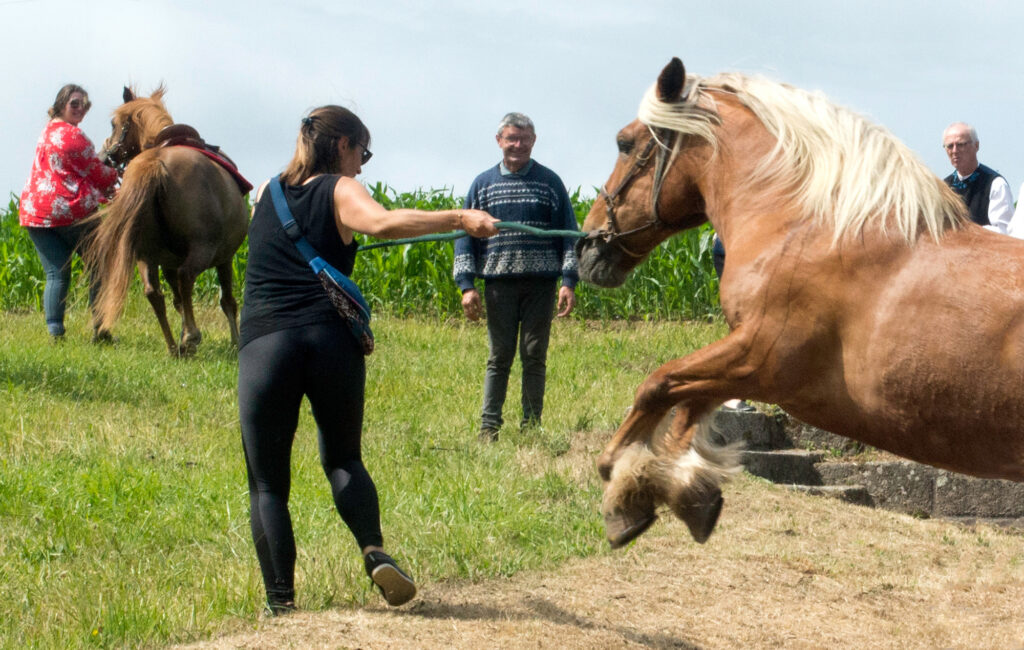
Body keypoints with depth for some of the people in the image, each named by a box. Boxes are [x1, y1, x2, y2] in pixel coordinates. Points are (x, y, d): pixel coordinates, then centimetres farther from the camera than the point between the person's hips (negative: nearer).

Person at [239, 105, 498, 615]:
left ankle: (280, 601, -5)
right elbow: (382, 222, -15)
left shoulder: (266, 195, 19)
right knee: (343, 459, 18)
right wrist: (459, 219, -20)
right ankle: (375, 552, -5)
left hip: (263, 342, 1)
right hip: (331, 338, -1)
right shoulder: (340, 191, 7)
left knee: (268, 482, 6)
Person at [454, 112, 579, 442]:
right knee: (499, 356, 2)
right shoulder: (482, 184, 8)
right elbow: (465, 235, 8)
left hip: (541, 283, 0)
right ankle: (489, 427, 6)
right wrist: (466, 285, -2)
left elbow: (568, 233, 6)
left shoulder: (550, 182, 7)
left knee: (534, 356, 2)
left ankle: (531, 427, 9)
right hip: (499, 282, 0)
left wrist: (569, 282, -4)